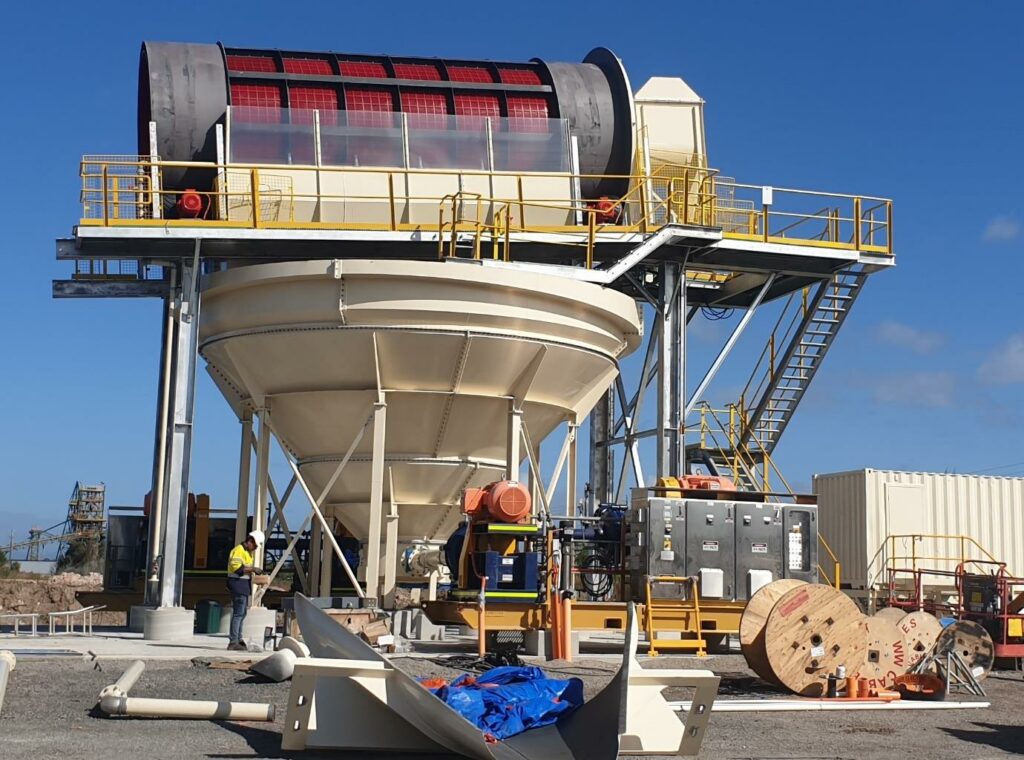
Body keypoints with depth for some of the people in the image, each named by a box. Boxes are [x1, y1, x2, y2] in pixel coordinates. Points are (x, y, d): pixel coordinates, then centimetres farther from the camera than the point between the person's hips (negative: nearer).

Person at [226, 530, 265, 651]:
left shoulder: (248, 552, 20)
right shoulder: (238, 551, -13)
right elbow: (236, 567, -23)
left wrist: (253, 570, 10)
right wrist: (252, 569, -20)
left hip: (244, 584, 11)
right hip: (238, 583, -11)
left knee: (242, 613, 16)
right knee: (238, 613, -12)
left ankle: (238, 639, 25)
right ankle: (233, 642, -12)